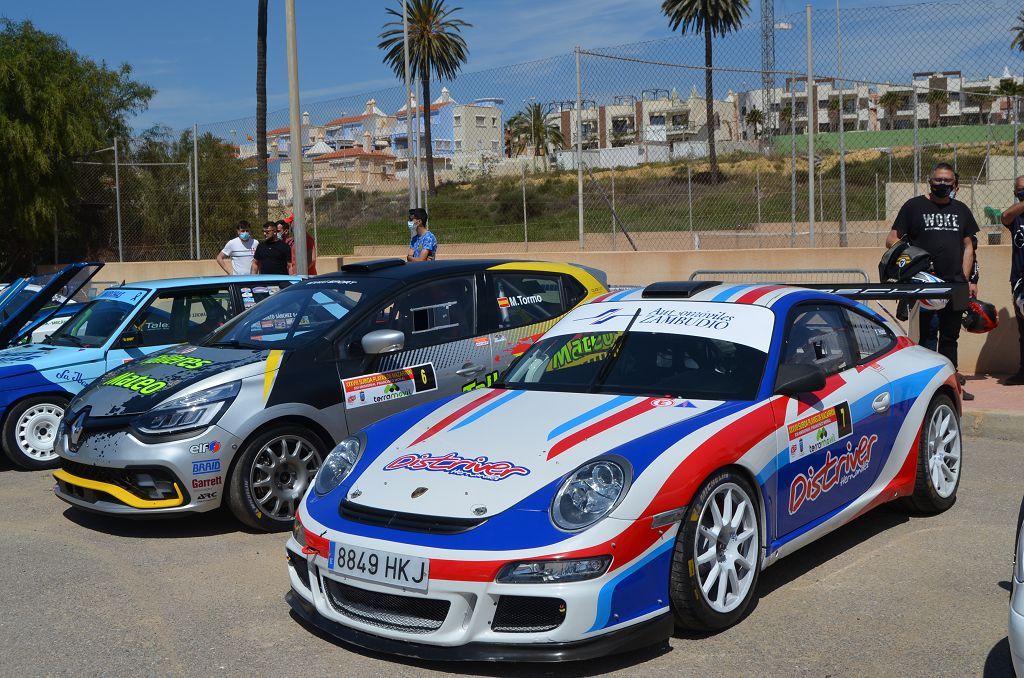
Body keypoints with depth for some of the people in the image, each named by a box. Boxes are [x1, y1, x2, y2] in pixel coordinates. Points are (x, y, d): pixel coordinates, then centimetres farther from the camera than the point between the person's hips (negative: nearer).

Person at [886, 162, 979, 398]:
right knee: (927, 334, -5)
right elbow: (891, 240, 2)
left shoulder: (961, 210, 18)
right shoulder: (914, 206, 4)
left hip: (955, 284, 4)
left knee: (950, 337, 10)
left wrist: (966, 280, 5)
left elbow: (968, 246, 17)